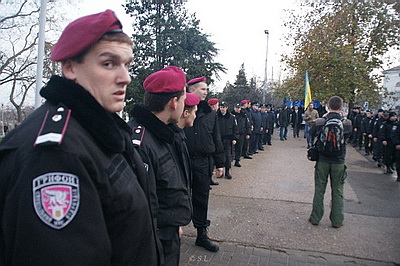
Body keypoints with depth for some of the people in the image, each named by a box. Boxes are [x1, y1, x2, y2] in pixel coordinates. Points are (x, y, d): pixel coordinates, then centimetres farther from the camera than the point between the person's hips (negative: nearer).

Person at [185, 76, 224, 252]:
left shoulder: (209, 112, 9)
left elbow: (216, 139, 12)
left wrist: (220, 163, 11)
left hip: (203, 162, 4)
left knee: (201, 199, 13)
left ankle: (202, 235, 28)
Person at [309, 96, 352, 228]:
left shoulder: (320, 122, -12)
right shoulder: (346, 123, -10)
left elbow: (311, 133, 7)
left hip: (322, 161, 0)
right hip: (338, 162, 0)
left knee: (319, 190, 12)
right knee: (337, 192, 13)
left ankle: (315, 218, 20)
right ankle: (337, 220, 22)